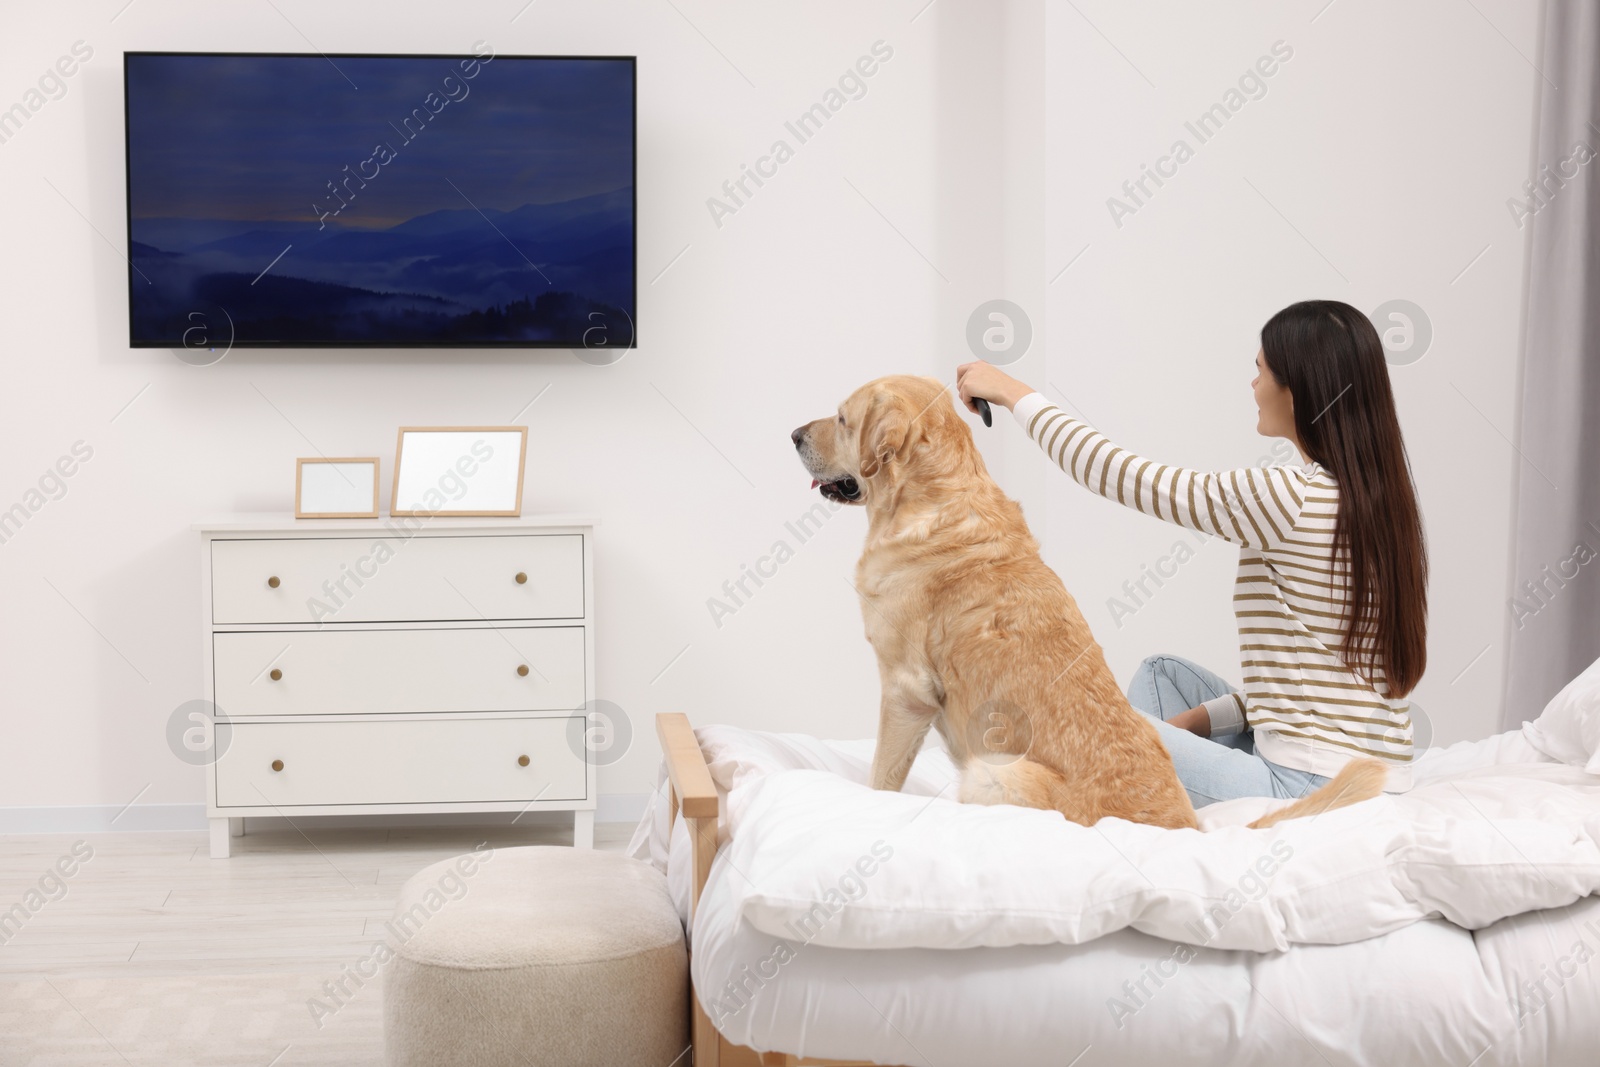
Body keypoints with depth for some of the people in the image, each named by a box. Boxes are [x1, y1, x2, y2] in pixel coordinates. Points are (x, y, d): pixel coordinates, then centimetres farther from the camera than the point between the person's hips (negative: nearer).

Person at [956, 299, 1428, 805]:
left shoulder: (1290, 498, -18)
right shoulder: (1382, 497, 8)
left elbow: (1121, 475, -10)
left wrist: (1015, 393, 2)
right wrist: (1208, 715, 10)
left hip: (1309, 789, -9)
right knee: (1163, 673, 23)